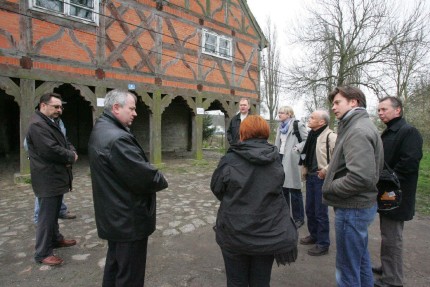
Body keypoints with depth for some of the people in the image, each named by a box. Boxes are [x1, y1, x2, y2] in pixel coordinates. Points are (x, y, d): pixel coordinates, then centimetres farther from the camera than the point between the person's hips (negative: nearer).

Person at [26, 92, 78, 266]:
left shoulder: (51, 123, 16)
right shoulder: (37, 125, -18)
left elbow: (65, 143, 16)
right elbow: (51, 150, -28)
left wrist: (72, 153, -6)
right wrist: (71, 157, -12)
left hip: (56, 177, 10)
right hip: (48, 179, -10)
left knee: (54, 213, 21)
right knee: (47, 215, -2)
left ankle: (55, 239, 36)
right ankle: (42, 253, 10)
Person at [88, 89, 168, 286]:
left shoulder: (101, 130, 8)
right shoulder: (117, 138, -27)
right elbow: (145, 177, -27)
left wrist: (153, 178, 1)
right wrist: (161, 181, -6)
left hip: (114, 215, 10)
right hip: (128, 219, -10)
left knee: (115, 264, 26)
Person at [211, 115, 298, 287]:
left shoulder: (230, 160, -15)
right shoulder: (276, 161, -4)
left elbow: (216, 188, -2)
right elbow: (278, 193, 3)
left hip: (234, 234, -3)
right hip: (268, 234, 3)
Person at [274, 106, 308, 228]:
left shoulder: (298, 125, -6)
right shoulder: (281, 127, 18)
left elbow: (307, 140, -8)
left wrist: (297, 149, -17)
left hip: (292, 161, -7)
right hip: (281, 159, 8)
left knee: (294, 190, 0)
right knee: (283, 189, 14)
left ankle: (299, 218, 15)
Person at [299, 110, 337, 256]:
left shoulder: (330, 136, -17)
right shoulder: (311, 135, 9)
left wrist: (326, 170, -18)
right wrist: (304, 171, 14)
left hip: (322, 178, -8)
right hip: (310, 176, 8)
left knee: (321, 212, 3)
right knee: (310, 210, 18)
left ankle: (323, 244, 19)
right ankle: (314, 235, 38)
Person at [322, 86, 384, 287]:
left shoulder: (358, 131, -20)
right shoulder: (360, 126, 11)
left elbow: (361, 177, -31)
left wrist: (329, 188, -16)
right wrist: (331, 172, 5)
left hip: (352, 208, -10)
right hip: (361, 204, 10)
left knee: (347, 269, 6)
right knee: (360, 258, 26)